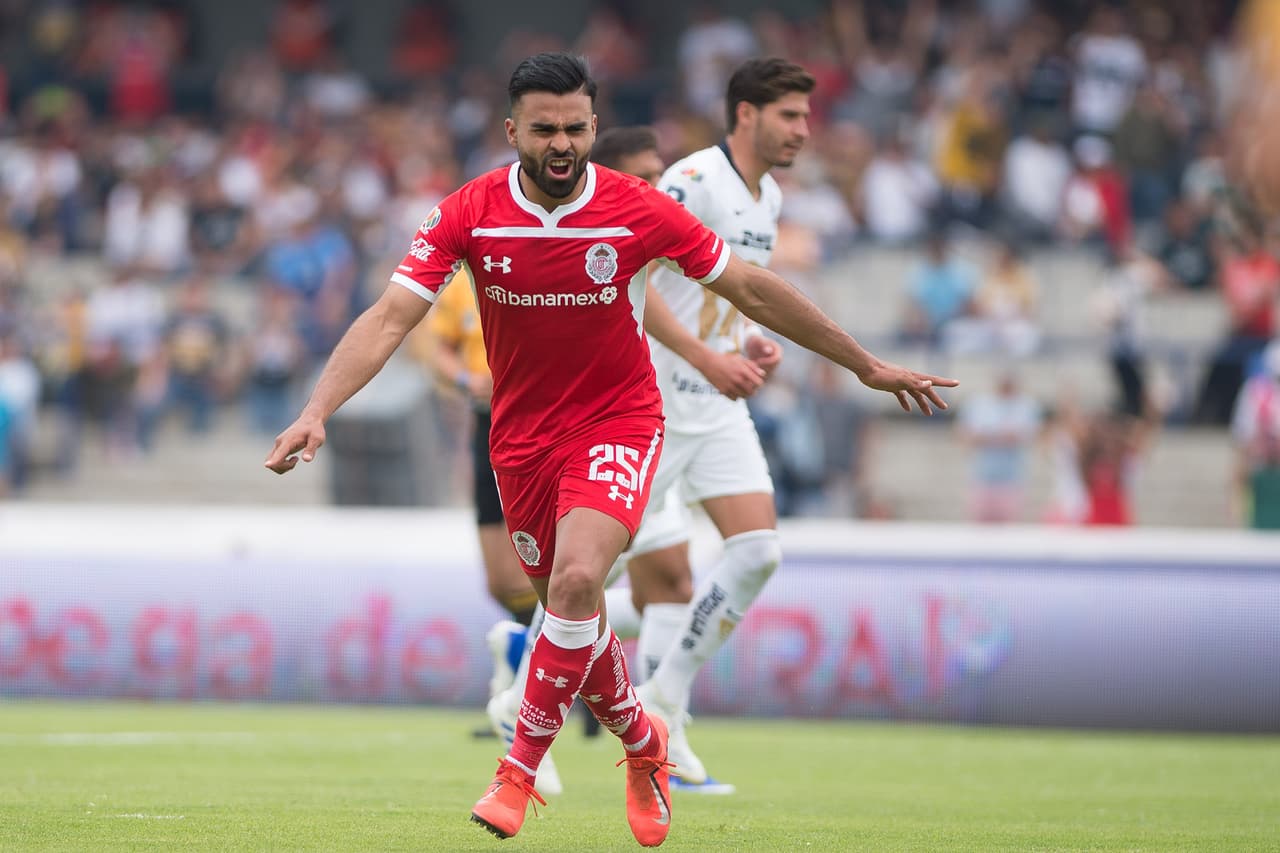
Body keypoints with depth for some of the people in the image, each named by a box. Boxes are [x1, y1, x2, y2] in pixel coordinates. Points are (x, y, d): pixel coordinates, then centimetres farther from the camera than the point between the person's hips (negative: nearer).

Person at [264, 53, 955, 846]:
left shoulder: (638, 210, -15)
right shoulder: (470, 214, -13)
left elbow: (751, 288, -4)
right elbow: (390, 317, -16)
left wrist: (868, 366, 3)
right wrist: (316, 413, -30)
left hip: (618, 424, -3)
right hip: (523, 437, 3)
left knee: (577, 579, -27)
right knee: (577, 623, 10)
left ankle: (522, 767, -14)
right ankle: (644, 744, 39)